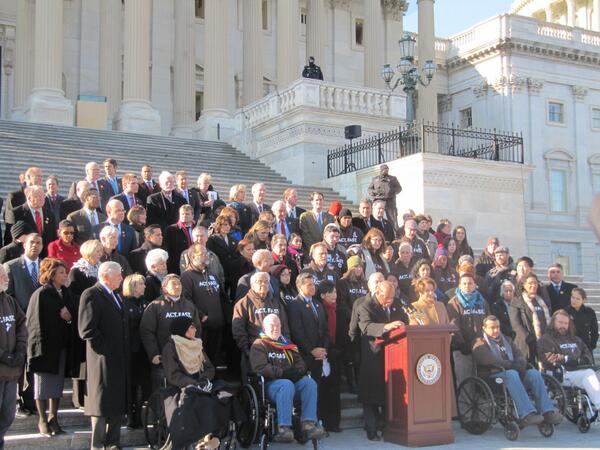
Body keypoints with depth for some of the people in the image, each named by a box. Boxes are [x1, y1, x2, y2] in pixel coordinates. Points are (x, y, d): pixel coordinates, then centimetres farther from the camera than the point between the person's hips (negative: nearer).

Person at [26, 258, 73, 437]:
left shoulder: (65, 293, 8)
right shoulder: (41, 294, -11)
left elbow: (72, 314, 17)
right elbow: (37, 321, -14)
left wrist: (69, 317, -6)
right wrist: (40, 346, -18)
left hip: (61, 345, 6)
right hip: (45, 346, -6)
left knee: (57, 383, 10)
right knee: (43, 384, 5)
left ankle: (53, 418, 20)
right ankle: (42, 420, 15)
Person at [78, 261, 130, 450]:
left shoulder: (115, 295, 16)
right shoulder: (91, 295, -13)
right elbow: (87, 330, -20)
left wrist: (124, 351, 12)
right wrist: (104, 347, -15)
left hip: (120, 358, 9)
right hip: (104, 358, -9)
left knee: (119, 403, 13)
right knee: (102, 402, -1)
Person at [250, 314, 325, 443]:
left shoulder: (287, 344, 26)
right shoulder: (259, 344, 7)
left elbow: (300, 363, 23)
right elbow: (259, 368, -9)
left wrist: (298, 371, -3)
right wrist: (283, 373, -17)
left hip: (291, 380, 5)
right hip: (269, 384, -5)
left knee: (309, 382, -24)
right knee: (287, 385, -38)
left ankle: (309, 423, -32)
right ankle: (283, 428, -40)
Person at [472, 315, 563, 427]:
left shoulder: (506, 340, 27)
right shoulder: (480, 344, 5)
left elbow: (519, 355, 15)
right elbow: (490, 361, -13)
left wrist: (520, 364, -10)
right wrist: (512, 365, -19)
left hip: (512, 373, 6)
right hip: (492, 378, -6)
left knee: (534, 373, -20)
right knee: (511, 374, -36)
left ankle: (547, 412, -28)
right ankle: (526, 414, -47)